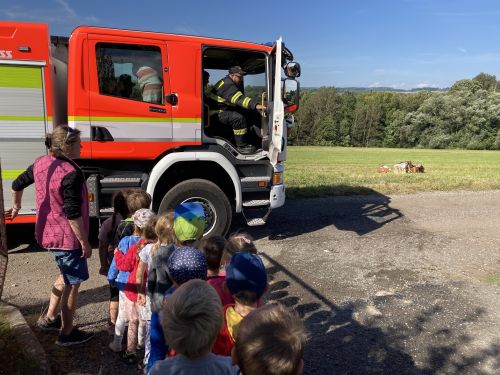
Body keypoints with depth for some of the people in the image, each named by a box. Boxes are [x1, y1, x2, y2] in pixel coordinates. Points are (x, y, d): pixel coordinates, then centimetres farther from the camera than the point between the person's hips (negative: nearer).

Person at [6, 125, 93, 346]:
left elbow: (17, 184, 18)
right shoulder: (71, 173, -25)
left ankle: (49, 318, 39)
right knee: (72, 284, 7)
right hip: (67, 238, -9)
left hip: (48, 234, 9)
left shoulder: (41, 164, 2)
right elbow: (73, 214, -26)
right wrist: (85, 243, -18)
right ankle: (67, 333, 21)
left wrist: (16, 207, 35)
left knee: (66, 276, 28)